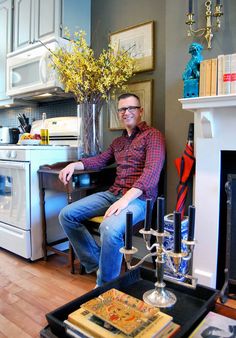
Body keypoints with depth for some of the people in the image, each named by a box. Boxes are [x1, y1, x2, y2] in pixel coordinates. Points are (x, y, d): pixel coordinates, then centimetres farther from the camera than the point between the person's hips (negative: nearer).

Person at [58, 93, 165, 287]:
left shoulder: (153, 136, -3)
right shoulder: (118, 141, 21)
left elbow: (152, 173, -17)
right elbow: (100, 160, 31)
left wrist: (126, 199, -28)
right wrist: (75, 165, 13)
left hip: (138, 197, -8)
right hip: (113, 193, 8)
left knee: (109, 228, -36)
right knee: (67, 215, -2)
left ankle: (106, 285, -10)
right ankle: (97, 263, 5)